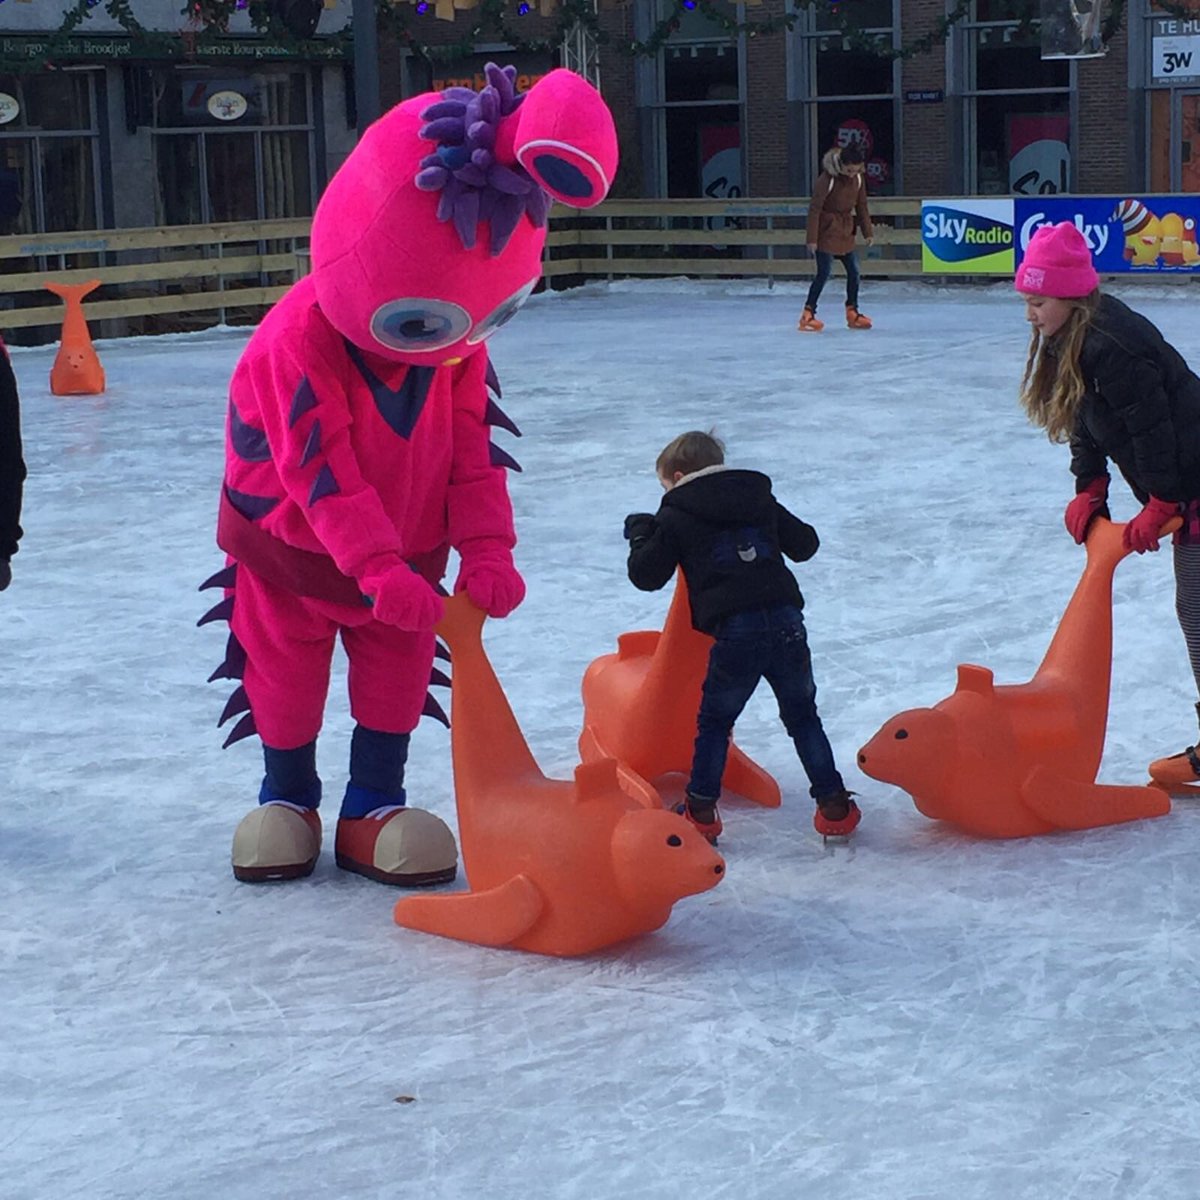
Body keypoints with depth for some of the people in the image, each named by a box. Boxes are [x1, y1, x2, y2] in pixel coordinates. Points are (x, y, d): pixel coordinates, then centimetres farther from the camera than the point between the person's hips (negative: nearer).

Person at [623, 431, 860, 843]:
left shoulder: (676, 518, 8)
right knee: (803, 717, 17)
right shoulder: (760, 499, 19)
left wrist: (640, 534, 28)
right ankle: (834, 806, 16)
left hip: (735, 631, -3)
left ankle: (701, 812, 16)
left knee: (714, 721, 15)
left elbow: (647, 576, 10)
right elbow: (805, 544, 24)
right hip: (787, 621, 3)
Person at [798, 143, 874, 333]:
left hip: (845, 232, 6)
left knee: (853, 271, 6)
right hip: (826, 232, -6)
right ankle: (808, 314, -6)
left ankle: (852, 313, 20)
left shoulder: (858, 179, -1)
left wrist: (868, 232, 10)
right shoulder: (827, 179, -19)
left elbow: (861, 207, 11)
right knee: (824, 272, -11)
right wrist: (812, 239, -18)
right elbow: (814, 209, -17)